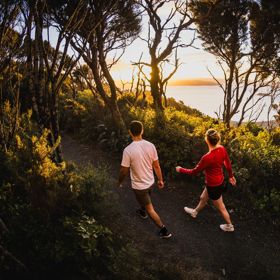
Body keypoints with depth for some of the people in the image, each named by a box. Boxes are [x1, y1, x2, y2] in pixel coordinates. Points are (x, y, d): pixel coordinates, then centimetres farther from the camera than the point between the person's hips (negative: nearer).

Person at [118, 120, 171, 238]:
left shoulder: (128, 150, -27)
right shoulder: (150, 145, -14)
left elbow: (124, 171, -17)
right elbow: (156, 166, -5)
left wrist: (119, 182, 3)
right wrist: (160, 180, 9)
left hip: (139, 185, -5)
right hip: (150, 182, 5)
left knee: (150, 209, 12)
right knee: (145, 200, 35)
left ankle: (164, 230, 20)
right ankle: (142, 212, 63)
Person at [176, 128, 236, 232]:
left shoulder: (207, 157, -36)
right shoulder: (222, 149, -15)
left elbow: (194, 171, -22)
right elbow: (228, 164, 2)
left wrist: (181, 170, -6)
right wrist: (231, 176, 20)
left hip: (213, 185, -8)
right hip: (220, 181, 8)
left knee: (221, 207, 20)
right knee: (203, 198, 32)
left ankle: (229, 226, 44)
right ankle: (194, 212, 58)